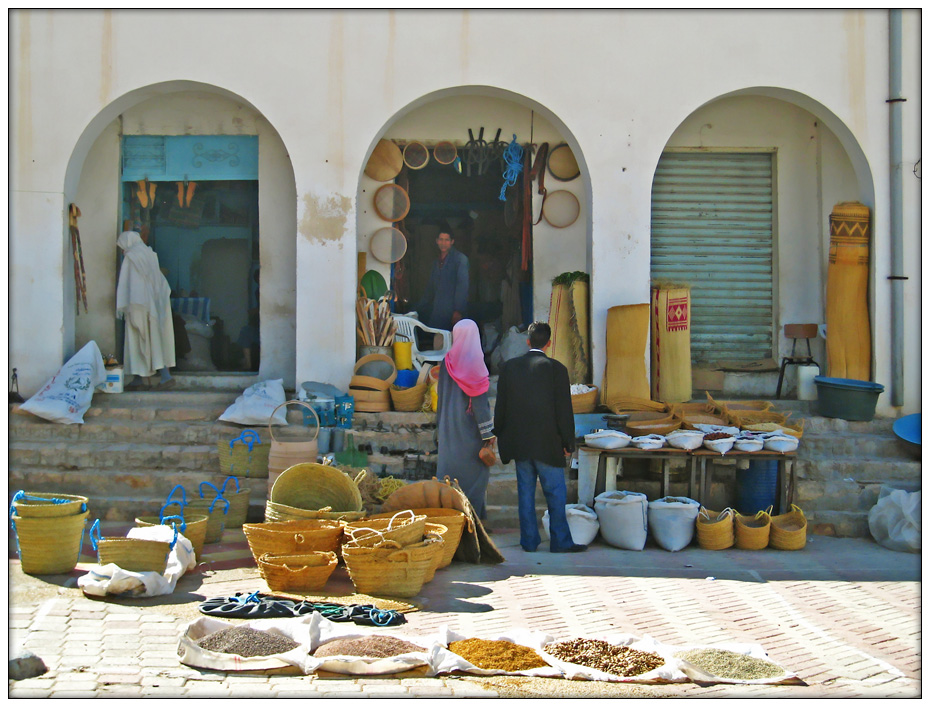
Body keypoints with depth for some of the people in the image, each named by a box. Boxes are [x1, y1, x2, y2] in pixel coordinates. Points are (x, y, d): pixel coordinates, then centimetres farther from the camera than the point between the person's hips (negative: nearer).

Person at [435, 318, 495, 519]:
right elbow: (480, 399, -13)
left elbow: (441, 397, 9)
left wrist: (440, 426, 18)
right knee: (473, 469, 2)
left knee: (449, 466, 10)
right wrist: (488, 431, -9)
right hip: (469, 425, -5)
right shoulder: (474, 362, -12)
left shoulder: (446, 363, 3)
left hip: (449, 426, 5)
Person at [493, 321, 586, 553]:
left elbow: (501, 406, 7)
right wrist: (568, 442, 2)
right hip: (547, 443, -4)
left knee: (525, 492, 9)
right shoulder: (556, 369, -8)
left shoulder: (510, 367, 2)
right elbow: (564, 410, -7)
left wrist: (501, 438, 17)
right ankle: (560, 541, 5)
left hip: (518, 442, 4)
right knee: (555, 493, 4)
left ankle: (529, 541, 12)